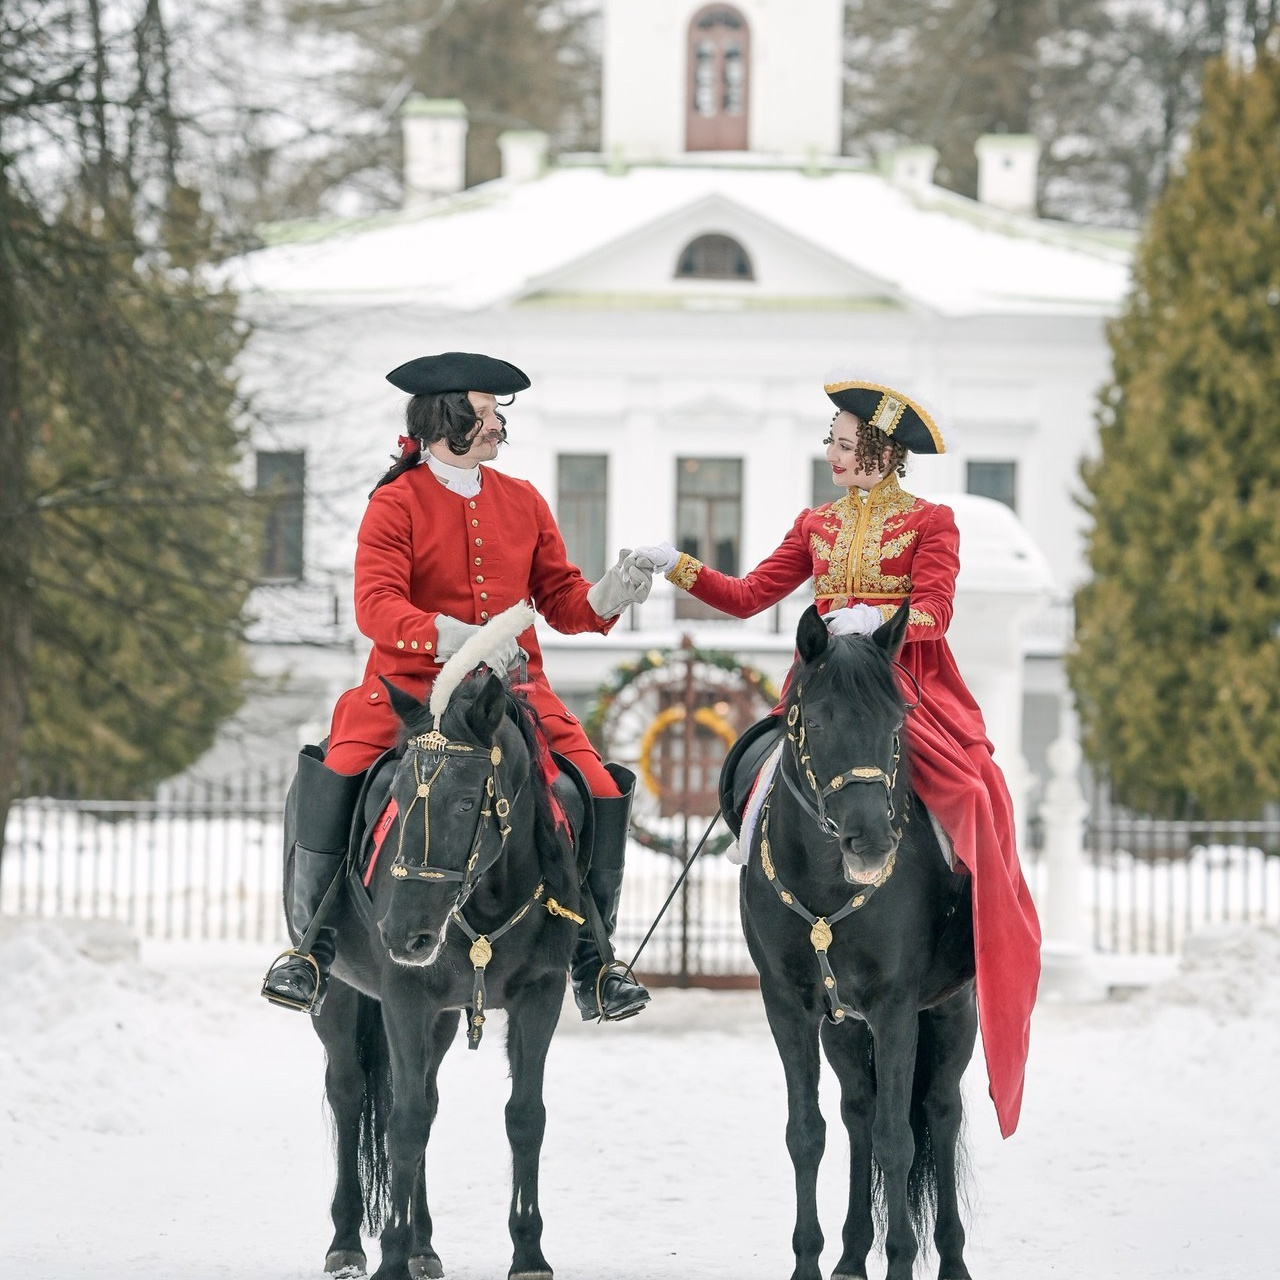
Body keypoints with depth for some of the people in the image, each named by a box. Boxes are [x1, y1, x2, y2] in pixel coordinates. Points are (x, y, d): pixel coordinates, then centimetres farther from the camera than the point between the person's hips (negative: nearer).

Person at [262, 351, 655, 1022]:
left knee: (600, 792, -14)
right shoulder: (396, 504, -3)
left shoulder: (523, 502, 11)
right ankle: (312, 946, -9)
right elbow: (375, 604, -15)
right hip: (411, 682, -3)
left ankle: (592, 959, 4)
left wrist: (610, 594, -10)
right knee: (332, 780, -26)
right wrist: (454, 637, -31)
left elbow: (560, 600, 12)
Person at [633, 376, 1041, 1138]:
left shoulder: (931, 523, 3)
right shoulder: (818, 526, 16)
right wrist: (676, 567, 3)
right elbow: (750, 596, 12)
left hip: (908, 690, -4)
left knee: (972, 792, -22)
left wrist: (877, 616, -28)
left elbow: (934, 611, -10)